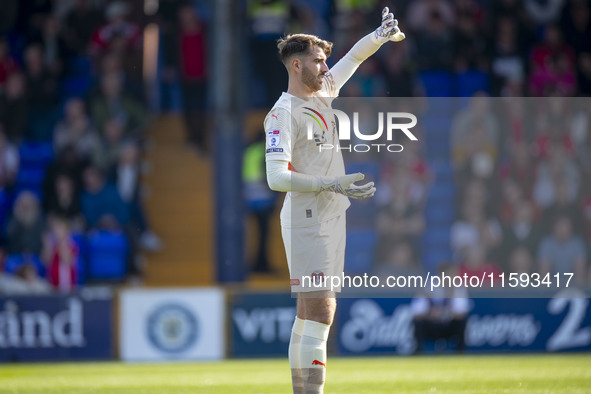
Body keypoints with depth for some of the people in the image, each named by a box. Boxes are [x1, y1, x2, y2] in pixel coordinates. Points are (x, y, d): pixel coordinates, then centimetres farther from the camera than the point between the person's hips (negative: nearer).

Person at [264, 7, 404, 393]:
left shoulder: (324, 93, 12)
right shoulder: (283, 113, -13)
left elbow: (354, 57, 24)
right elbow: (277, 177, -22)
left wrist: (381, 35, 5)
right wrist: (331, 184, -27)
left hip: (331, 217, 9)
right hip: (307, 220, -9)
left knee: (310, 315, 11)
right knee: (321, 312, -15)